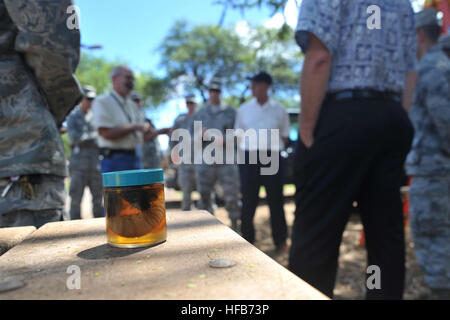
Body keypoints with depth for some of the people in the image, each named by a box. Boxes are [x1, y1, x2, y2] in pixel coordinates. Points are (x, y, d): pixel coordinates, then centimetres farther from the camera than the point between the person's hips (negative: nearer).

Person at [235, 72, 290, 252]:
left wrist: (273, 150, -3)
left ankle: (280, 242, 17)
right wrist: (247, 149, 0)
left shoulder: (279, 109, 5)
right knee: (248, 201, 3)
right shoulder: (244, 109, 8)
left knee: (276, 200, 2)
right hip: (249, 158, 1)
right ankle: (247, 240, 19)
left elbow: (285, 136, 10)